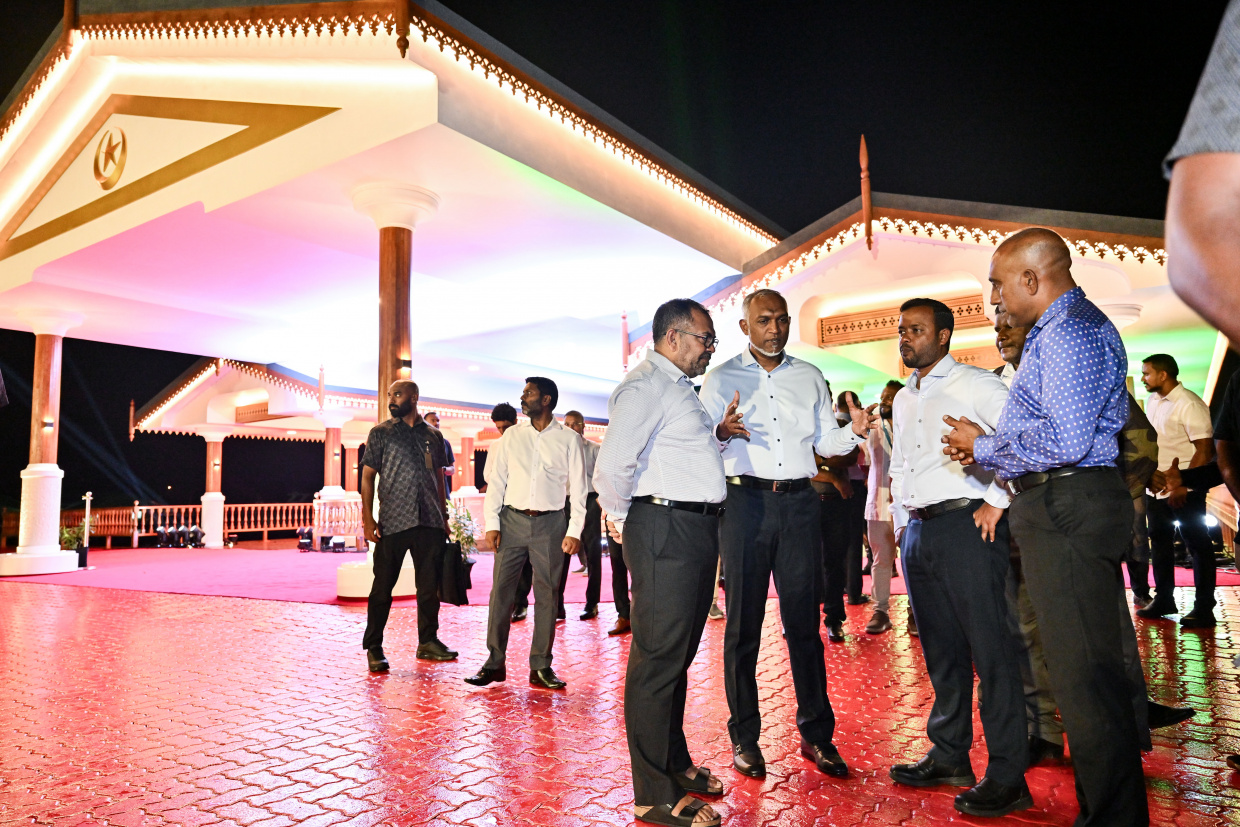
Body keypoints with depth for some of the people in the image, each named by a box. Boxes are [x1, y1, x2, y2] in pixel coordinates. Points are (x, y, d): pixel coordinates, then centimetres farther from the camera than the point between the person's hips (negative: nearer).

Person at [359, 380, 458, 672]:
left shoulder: (433, 435, 11)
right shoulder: (380, 433, 3)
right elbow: (368, 476, 1)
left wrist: (444, 517, 13)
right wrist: (368, 518, -8)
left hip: (430, 523, 3)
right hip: (392, 522, -3)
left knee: (429, 585, 9)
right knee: (383, 586, 2)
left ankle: (428, 641, 22)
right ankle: (373, 648, 14)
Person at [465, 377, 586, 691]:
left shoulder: (568, 439, 3)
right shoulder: (512, 435, 9)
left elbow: (578, 488, 2)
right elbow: (496, 481, 8)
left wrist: (574, 531, -5)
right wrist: (492, 523, -1)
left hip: (550, 523, -1)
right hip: (512, 520, 2)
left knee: (546, 595, 3)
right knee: (501, 590, 0)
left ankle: (540, 667, 11)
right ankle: (494, 662, 9)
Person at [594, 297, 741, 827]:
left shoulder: (680, 387, 19)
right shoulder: (646, 386, -14)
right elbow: (612, 467, -24)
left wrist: (717, 434, 12)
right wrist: (621, 518, -9)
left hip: (696, 531, 10)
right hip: (665, 531, -10)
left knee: (678, 654, 19)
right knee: (659, 658, -2)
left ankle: (675, 764, 34)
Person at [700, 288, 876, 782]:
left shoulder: (810, 377, 15)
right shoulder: (722, 379, 6)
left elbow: (824, 442, 15)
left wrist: (854, 431, -5)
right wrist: (722, 433, -21)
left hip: (799, 502, 3)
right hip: (745, 501, -2)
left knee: (804, 620, 7)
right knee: (743, 622, 3)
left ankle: (816, 734, 19)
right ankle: (744, 737, 15)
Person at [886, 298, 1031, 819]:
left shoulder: (973, 384, -3)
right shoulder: (903, 400, 19)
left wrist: (997, 500, -14)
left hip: (966, 526, -7)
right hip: (917, 534, 7)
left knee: (990, 649, -3)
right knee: (940, 650, 13)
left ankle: (1007, 777, 6)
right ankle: (949, 757, 25)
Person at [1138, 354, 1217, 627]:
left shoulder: (1189, 404, -13)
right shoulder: (1152, 402, 10)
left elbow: (1205, 450, -16)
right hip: (1156, 489, 8)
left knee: (1197, 545, 2)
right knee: (1160, 544, 14)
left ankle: (1203, 609, 10)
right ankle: (1163, 600, 27)